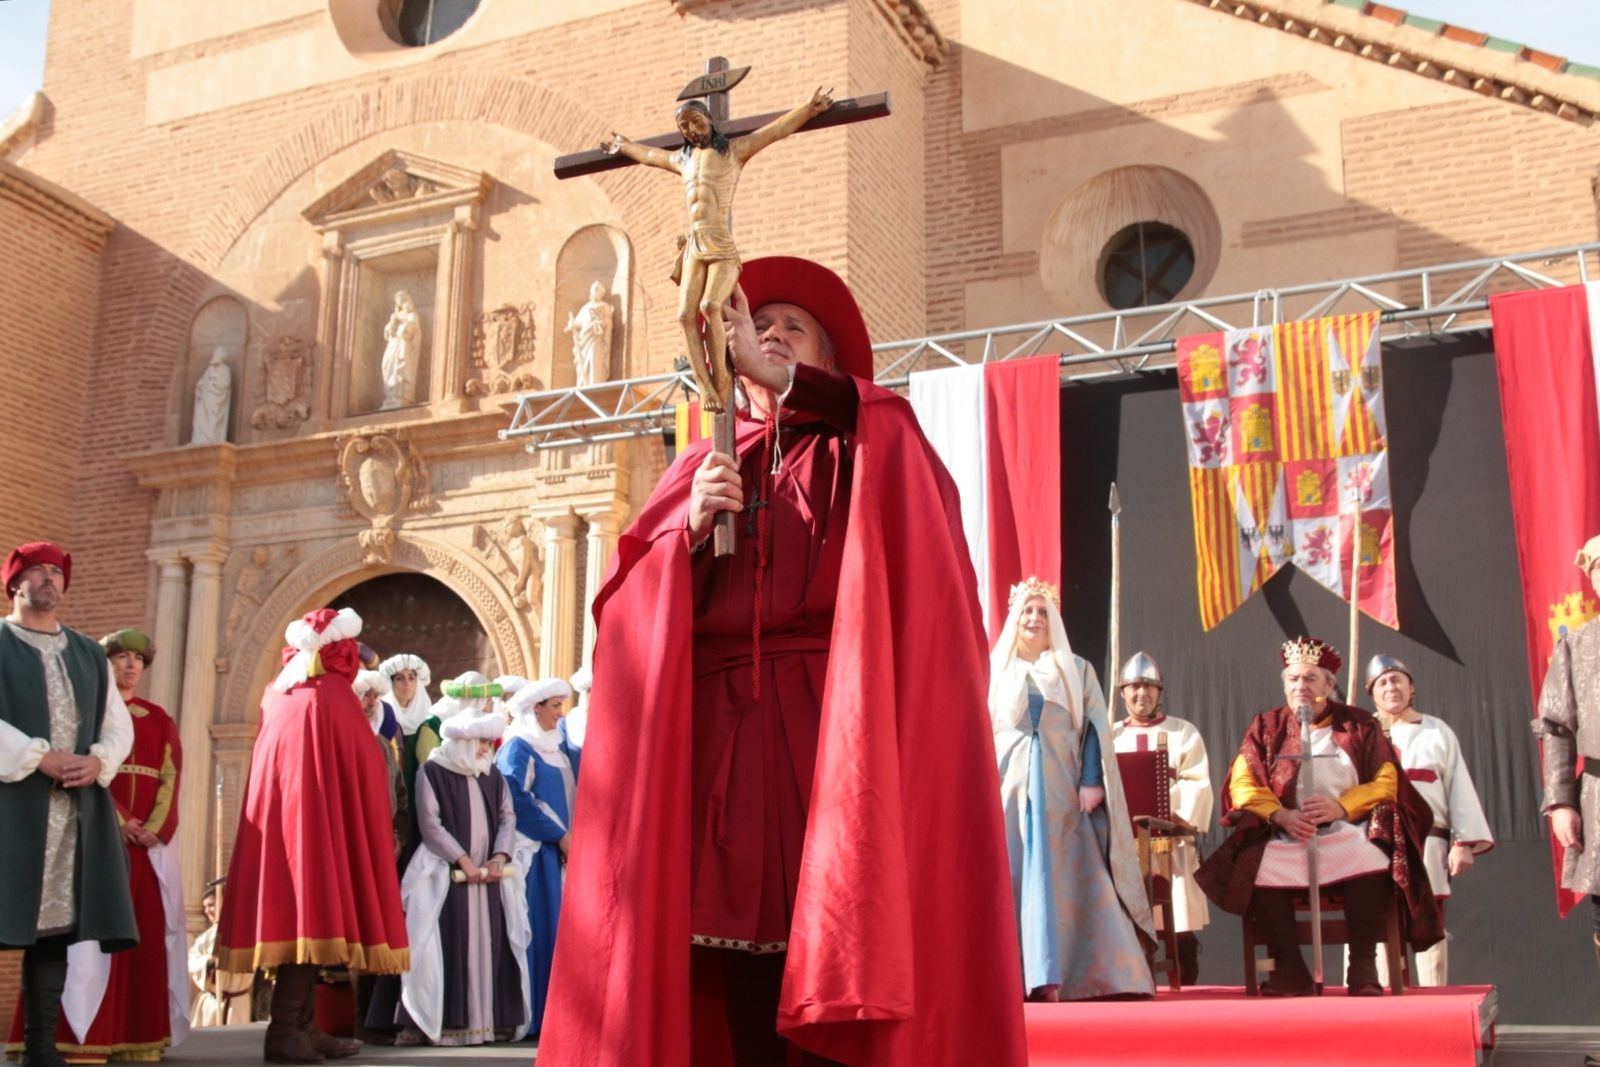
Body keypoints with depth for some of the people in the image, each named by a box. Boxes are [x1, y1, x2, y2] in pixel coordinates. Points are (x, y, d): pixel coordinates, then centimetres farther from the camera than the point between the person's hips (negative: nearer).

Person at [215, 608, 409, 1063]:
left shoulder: (278, 693, 13)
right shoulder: (333, 695, -7)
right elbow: (363, 772, -4)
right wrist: (383, 834, 7)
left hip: (277, 818, 8)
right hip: (320, 820, -7)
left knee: (292, 909, 8)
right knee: (312, 908, -7)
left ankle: (299, 1027, 11)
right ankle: (286, 1030, -10)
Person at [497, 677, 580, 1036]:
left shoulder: (560, 747, 16)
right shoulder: (518, 747, -7)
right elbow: (518, 800, -15)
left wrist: (570, 837, 1)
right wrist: (559, 835, -13)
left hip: (561, 849, 7)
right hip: (535, 851, -7)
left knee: (559, 926, 6)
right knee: (535, 927, -8)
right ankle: (530, 1015, -3)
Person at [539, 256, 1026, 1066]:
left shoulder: (868, 450, 16)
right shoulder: (701, 467, 21)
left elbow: (875, 417, -11)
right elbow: (628, 599, 10)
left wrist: (776, 376, -17)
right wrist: (691, 529, -6)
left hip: (833, 723, -2)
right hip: (719, 736, 2)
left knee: (835, 934, -11)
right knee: (740, 941, -4)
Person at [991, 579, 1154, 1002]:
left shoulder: (1077, 670, 14)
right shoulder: (994, 670, 14)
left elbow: (1094, 730, 6)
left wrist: (1091, 783, -8)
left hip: (1060, 790, 0)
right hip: (1010, 788, 0)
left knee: (1060, 879, -9)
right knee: (1012, 878, -5)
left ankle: (1048, 978, -11)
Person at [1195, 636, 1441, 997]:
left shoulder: (1360, 725, 11)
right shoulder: (1266, 727, 13)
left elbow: (1386, 783, 1)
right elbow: (1243, 785, 3)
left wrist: (1342, 807, -17)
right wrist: (1280, 814, -16)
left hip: (1347, 830, -1)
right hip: (1282, 833, 1)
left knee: (1372, 858, -35)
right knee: (1256, 865, -31)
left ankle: (1363, 965, -23)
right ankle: (1290, 968, -20)